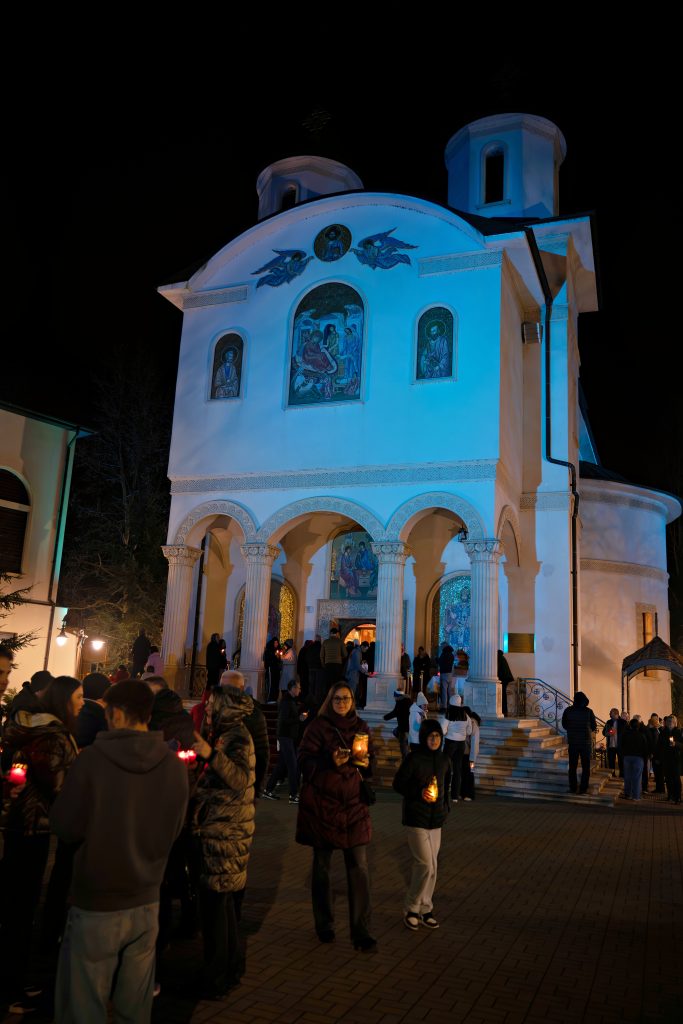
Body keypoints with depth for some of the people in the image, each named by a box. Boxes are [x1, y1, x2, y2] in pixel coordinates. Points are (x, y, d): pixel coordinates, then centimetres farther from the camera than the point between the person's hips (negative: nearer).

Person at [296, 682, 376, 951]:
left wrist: (365, 763, -8)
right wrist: (330, 761, -22)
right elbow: (304, 759, -7)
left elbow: (370, 761, 15)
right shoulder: (318, 726, -3)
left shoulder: (361, 727, 8)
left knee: (359, 867, -3)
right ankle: (324, 926, 26)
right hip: (321, 803, -2)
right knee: (322, 865, 10)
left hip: (353, 803, 2)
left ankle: (361, 933, 5)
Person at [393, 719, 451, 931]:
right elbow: (398, 783, -9)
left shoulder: (444, 760, 5)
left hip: (436, 818, 6)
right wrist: (419, 792, -21)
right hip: (416, 818, -6)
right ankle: (411, 909, 9)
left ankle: (424, 909, 24)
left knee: (432, 867, 10)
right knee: (425, 865, -9)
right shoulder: (414, 758, -12)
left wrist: (445, 807, 9)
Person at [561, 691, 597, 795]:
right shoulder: (588, 711, -9)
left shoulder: (568, 710, -6)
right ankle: (583, 788, 6)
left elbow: (564, 725, 3)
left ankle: (573, 788, 9)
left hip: (572, 742, 1)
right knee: (585, 766, 9)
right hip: (586, 742, -1)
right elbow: (594, 727, 0)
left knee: (572, 766, 10)